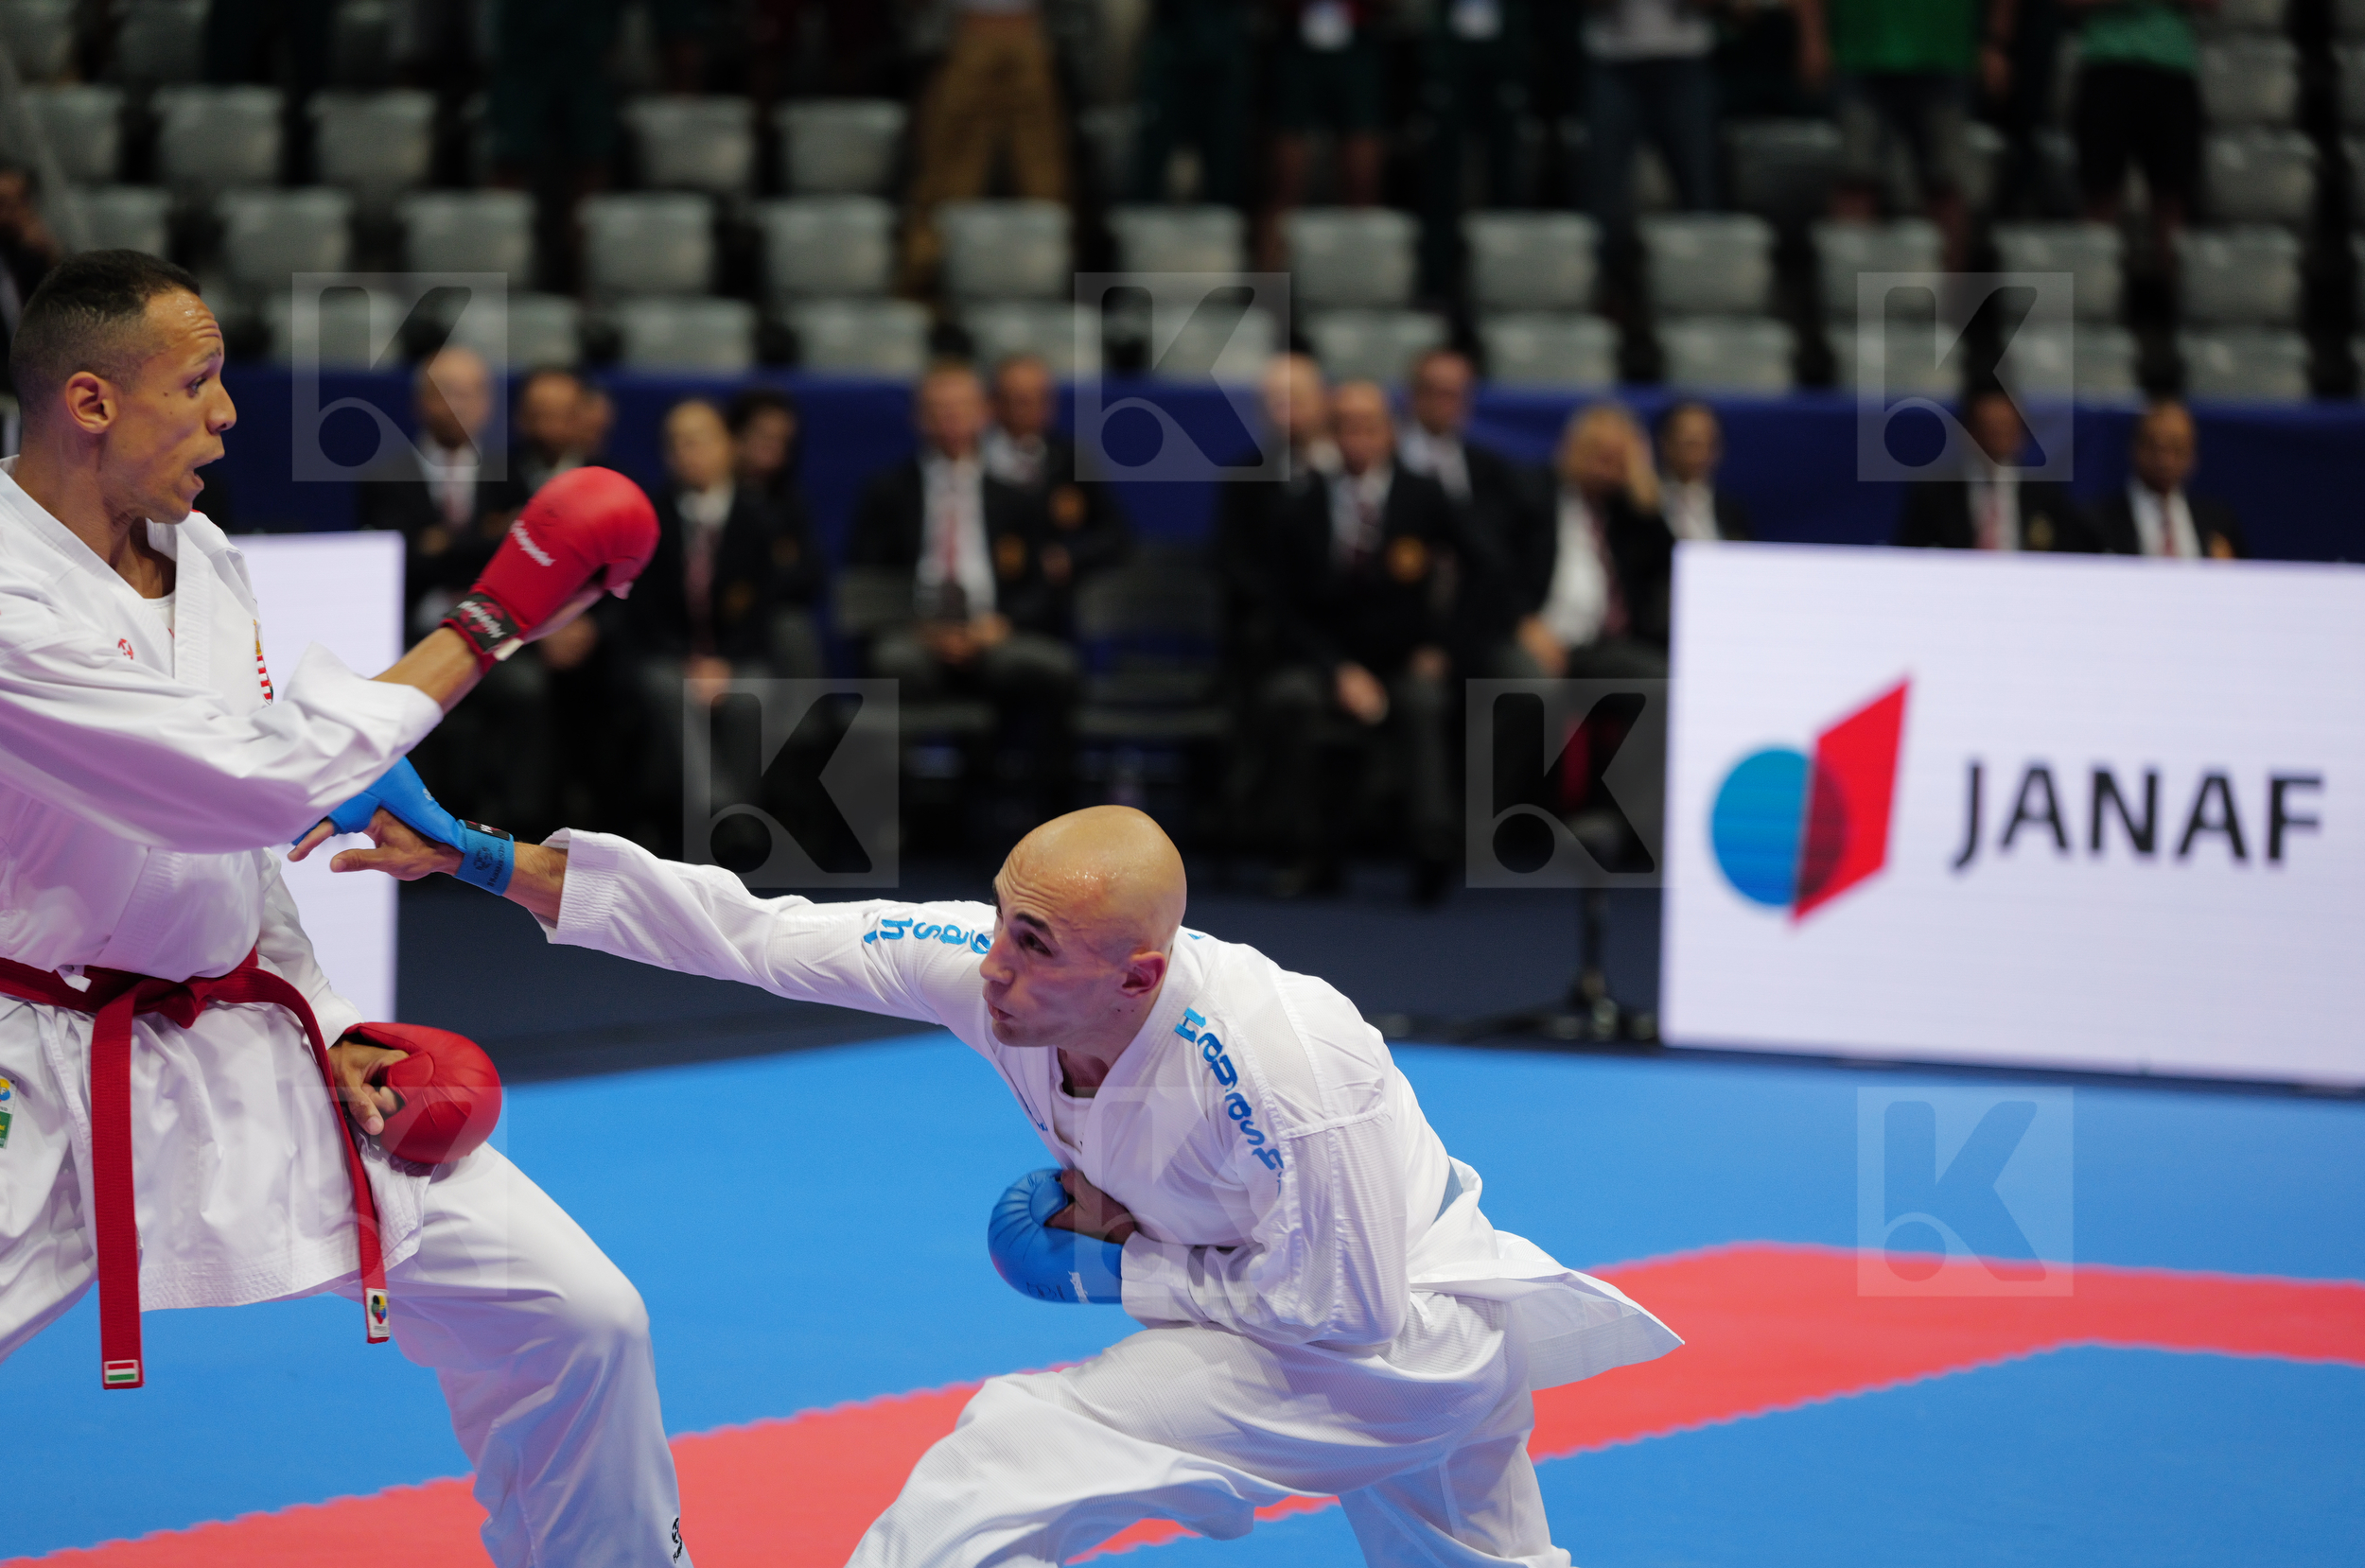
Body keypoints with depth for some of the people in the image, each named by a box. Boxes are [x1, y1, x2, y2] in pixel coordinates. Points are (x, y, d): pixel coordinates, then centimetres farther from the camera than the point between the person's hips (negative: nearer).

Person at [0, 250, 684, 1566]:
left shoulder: (198, 554, 6)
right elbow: (264, 779, -26)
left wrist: (325, 1028, 6)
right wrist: (489, 625, -18)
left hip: (238, 1051, 7)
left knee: (579, 1320, 2)